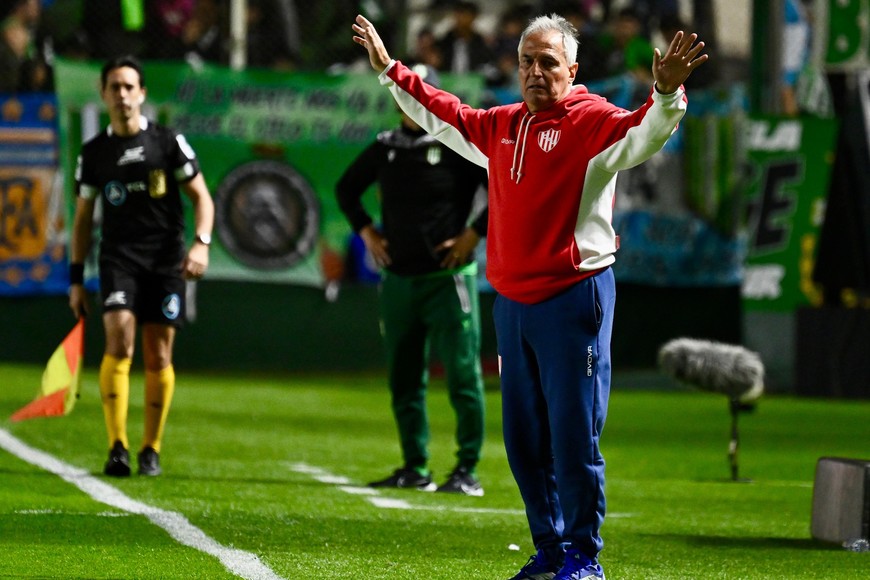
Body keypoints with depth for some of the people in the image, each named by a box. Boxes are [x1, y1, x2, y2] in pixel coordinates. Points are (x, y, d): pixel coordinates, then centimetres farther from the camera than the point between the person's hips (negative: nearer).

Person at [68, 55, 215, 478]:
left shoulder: (168, 143, 3)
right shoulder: (94, 153, 9)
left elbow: (201, 196, 5)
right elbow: (83, 217, 15)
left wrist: (201, 243, -12)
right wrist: (76, 278, 11)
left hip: (166, 260, 0)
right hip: (119, 258, 0)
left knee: (158, 356, 2)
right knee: (119, 341, -19)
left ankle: (151, 449, 14)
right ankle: (117, 447, -20)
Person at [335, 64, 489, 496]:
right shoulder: (385, 148, 9)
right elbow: (346, 189, 27)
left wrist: (473, 235, -11)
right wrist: (366, 231, 14)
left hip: (447, 278, -5)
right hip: (397, 278, 5)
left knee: (462, 375, -6)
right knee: (404, 380, 8)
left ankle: (468, 471, -1)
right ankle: (415, 469, 16)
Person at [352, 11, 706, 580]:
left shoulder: (591, 122, -8)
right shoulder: (502, 126, 14)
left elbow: (642, 133, -26)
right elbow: (444, 115, 31)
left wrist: (666, 94, -46)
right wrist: (390, 69, 35)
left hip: (573, 300, -7)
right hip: (512, 303, 8)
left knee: (573, 436, -7)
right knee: (524, 436, 13)